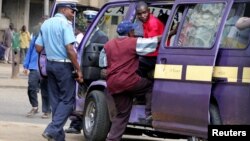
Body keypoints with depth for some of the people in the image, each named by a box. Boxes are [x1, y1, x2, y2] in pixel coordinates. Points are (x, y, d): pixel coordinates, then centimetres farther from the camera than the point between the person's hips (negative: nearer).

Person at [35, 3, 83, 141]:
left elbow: (38, 48, 11)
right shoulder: (65, 24, -12)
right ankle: (52, 130, -14)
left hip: (50, 64, 8)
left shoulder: (46, 24, 11)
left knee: (56, 100, 12)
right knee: (67, 99, -1)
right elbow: (70, 49, -20)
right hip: (64, 65, -8)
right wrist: (78, 70, -16)